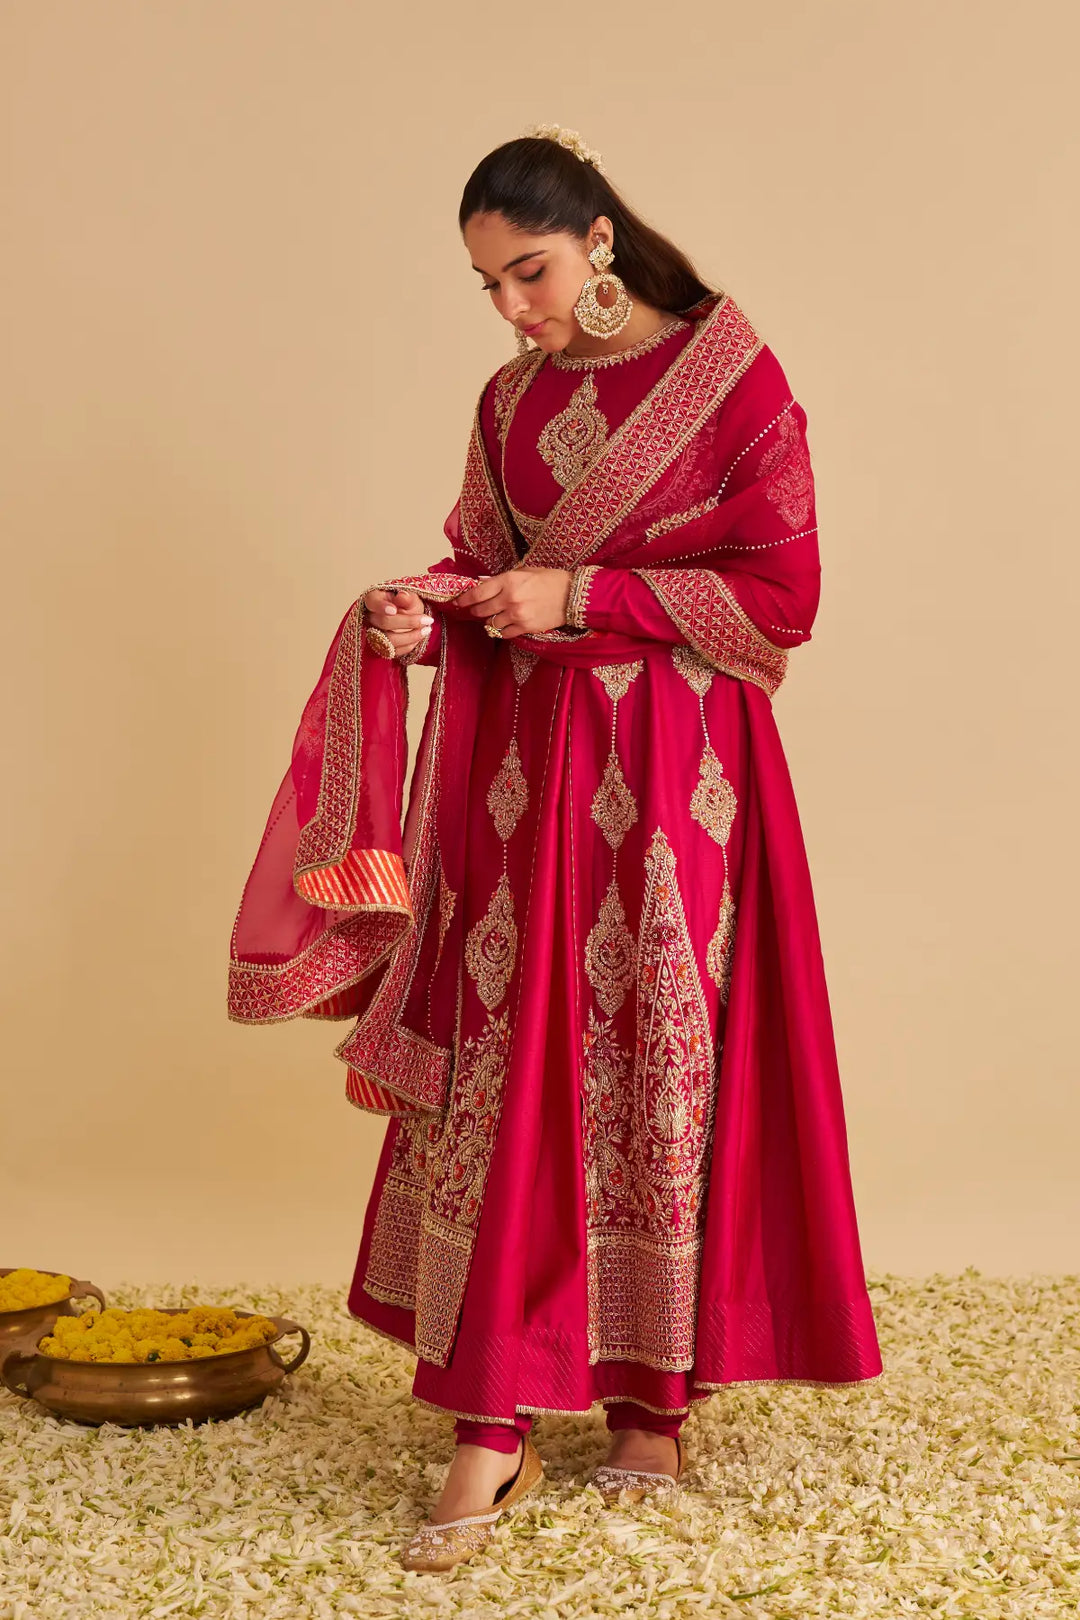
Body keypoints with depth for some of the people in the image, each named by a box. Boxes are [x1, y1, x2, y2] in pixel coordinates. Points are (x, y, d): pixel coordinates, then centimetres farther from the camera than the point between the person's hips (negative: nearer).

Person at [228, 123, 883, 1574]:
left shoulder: (734, 376, -5)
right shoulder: (512, 401, 10)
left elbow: (780, 595, -10)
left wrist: (577, 597, -14)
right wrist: (430, 612, -5)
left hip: (675, 771, -4)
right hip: (522, 763, 4)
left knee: (661, 1069, 2)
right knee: (497, 1067, -2)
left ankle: (656, 1393, 19)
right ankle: (494, 1425, 3)